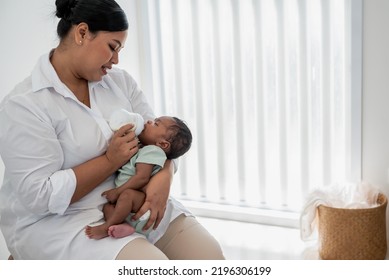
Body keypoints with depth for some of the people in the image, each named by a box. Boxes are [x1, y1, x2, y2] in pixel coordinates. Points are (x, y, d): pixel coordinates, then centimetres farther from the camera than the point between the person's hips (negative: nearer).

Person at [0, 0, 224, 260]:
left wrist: (163, 177, -18)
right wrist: (111, 160, -19)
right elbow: (39, 196, -19)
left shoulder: (120, 80, 6)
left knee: (209, 254, -8)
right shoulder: (23, 104, -13)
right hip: (57, 220, -6)